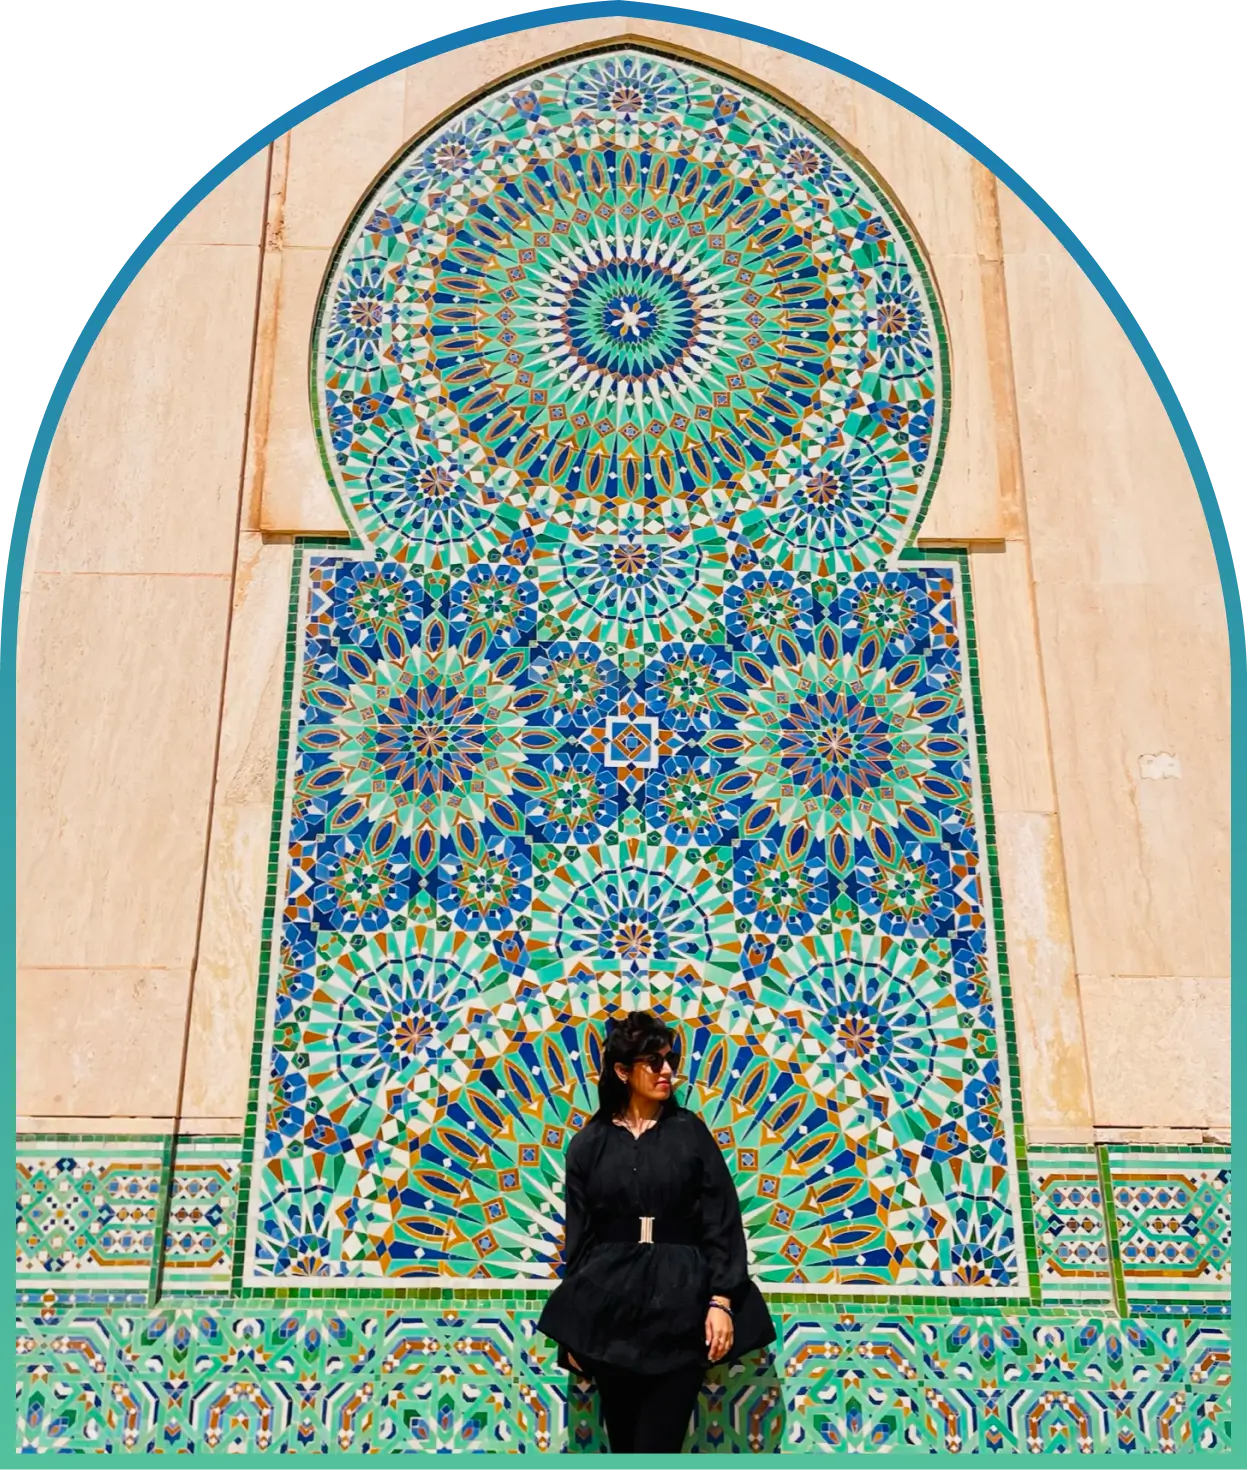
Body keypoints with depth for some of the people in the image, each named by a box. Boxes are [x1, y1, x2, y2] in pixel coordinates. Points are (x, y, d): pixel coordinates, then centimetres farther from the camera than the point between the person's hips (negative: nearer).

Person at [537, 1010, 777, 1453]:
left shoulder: (690, 1132, 1)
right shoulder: (588, 1144, 3)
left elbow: (721, 1222, -1)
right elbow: (577, 1235, 6)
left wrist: (721, 1300, -11)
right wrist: (572, 1326, 5)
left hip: (679, 1301, -1)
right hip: (609, 1305, 1)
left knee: (658, 1440, -2)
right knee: (622, 1436, 9)